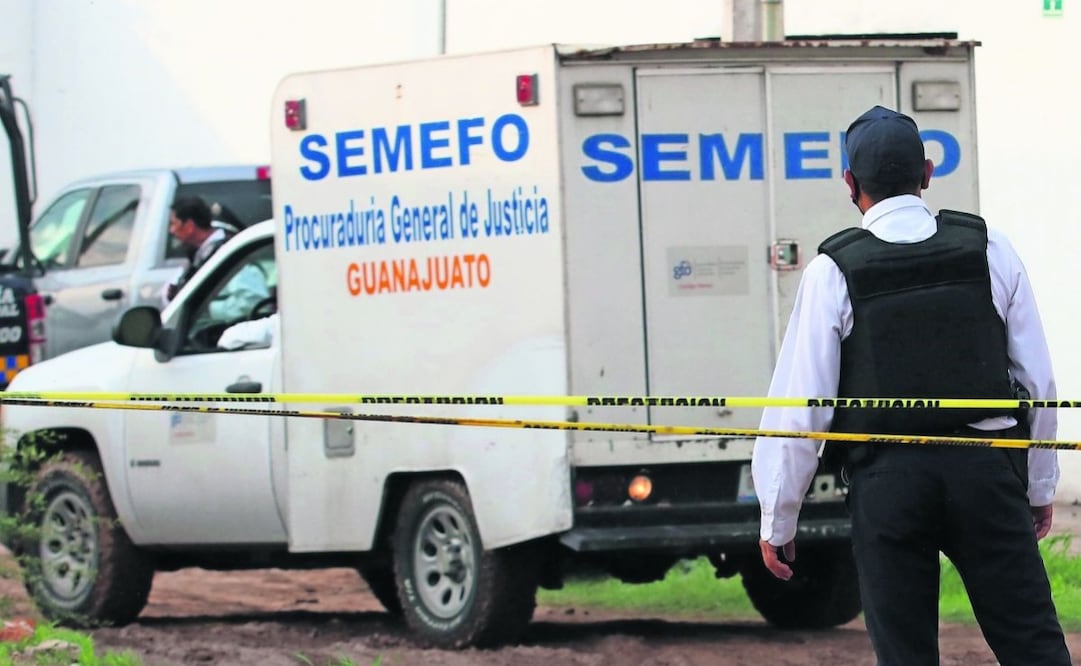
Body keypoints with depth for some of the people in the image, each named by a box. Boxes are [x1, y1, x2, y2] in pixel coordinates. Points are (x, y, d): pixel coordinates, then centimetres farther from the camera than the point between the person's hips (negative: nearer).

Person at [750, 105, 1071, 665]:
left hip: (888, 478, -1)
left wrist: (778, 521, 5)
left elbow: (800, 404, -3)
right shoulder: (990, 250, 3)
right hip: (986, 471, 1)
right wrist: (1040, 486, 18)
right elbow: (1038, 379, 7)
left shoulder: (833, 271, -3)